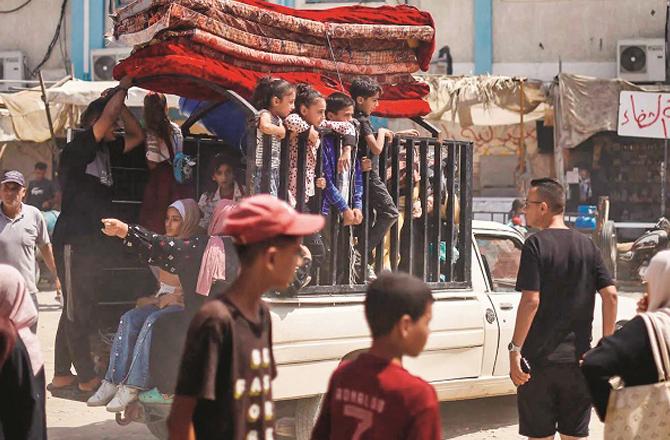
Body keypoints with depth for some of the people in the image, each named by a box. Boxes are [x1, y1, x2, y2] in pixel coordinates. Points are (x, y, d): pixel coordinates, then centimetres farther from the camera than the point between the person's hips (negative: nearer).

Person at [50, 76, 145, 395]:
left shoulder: (105, 150, 14)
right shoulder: (76, 150, -11)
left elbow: (137, 136, 17)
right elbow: (108, 114, -21)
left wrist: (119, 101, 8)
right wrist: (123, 87, -7)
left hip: (94, 242, 9)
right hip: (73, 241, -9)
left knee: (79, 309, 10)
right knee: (76, 310, -5)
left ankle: (62, 375, 16)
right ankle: (87, 379, -4)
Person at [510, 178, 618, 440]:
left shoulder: (536, 244, -9)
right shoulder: (587, 246, 6)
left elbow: (531, 301, -17)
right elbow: (610, 294, 1)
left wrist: (515, 349, -14)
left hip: (539, 358, -4)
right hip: (579, 359, 5)